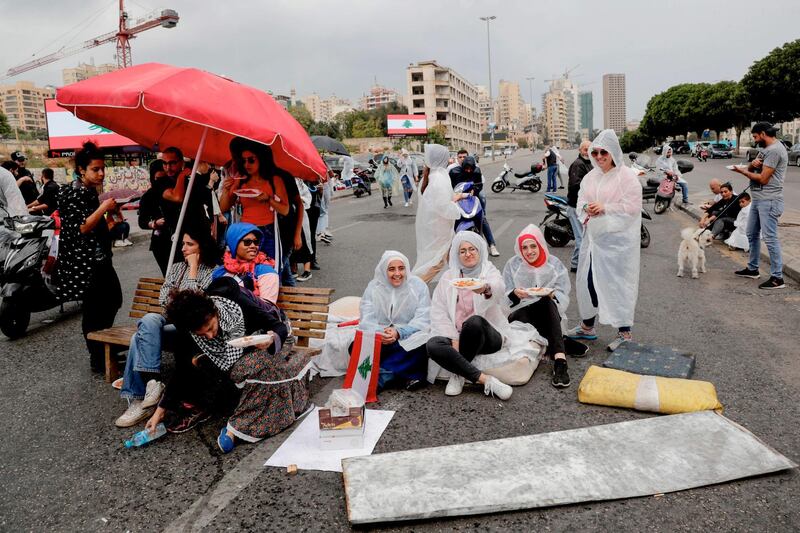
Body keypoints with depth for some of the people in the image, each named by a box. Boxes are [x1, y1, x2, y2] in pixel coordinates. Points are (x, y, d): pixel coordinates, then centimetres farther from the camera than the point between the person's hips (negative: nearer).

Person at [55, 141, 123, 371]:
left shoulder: (90, 191, 12)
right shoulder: (73, 193, -15)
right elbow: (81, 228, -23)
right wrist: (103, 208, -25)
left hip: (99, 257, 10)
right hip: (83, 261, -10)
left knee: (113, 300, 17)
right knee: (94, 309, -3)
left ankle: (105, 345, 32)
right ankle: (98, 360, 7)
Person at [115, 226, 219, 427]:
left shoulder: (212, 272, 2)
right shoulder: (177, 267, 22)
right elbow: (163, 299, 15)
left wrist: (193, 268, -7)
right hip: (170, 322, 6)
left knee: (142, 336, -29)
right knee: (144, 329, -27)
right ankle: (138, 401, -25)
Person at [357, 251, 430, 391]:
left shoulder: (418, 286, -3)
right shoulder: (373, 287, 2)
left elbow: (422, 320, -10)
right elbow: (366, 320, -5)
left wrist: (399, 332, -27)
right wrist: (379, 332, -28)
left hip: (409, 338, -1)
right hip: (378, 339, 2)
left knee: (421, 348, -34)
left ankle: (382, 376, -24)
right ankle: (407, 376, -27)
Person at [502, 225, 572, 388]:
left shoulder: (554, 264, 4)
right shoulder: (513, 265, 4)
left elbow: (563, 296, -2)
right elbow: (505, 299, 0)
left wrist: (552, 295, -26)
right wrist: (516, 294, -23)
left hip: (549, 314, 0)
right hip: (521, 313, 0)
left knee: (547, 302, -36)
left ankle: (560, 362, -46)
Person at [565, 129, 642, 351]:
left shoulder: (626, 176, -9)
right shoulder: (591, 176, 11)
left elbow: (632, 207, -15)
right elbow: (581, 199, 14)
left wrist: (605, 208, -18)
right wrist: (586, 207, -8)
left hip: (618, 239, -7)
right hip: (594, 237, 7)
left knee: (618, 283, -1)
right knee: (588, 280, 13)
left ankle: (624, 333, 11)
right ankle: (587, 326, 30)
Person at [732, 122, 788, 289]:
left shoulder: (774, 150, -16)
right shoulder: (766, 149, 16)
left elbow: (763, 178, -19)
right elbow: (753, 169, 15)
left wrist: (742, 171, -7)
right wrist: (753, 164, -8)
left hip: (768, 201, -11)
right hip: (758, 199, 11)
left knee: (770, 238, -10)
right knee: (752, 234, 18)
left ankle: (777, 278, -7)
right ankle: (752, 269, 30)